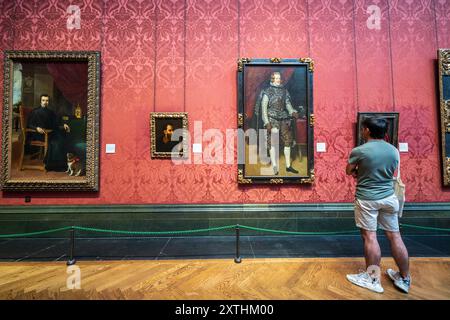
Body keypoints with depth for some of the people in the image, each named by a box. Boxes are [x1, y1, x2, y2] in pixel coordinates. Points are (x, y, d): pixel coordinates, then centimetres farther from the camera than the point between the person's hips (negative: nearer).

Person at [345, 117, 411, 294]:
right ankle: (405, 279, 25)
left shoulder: (358, 151, -13)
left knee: (370, 236, 2)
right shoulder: (394, 151, 3)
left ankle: (373, 279, 13)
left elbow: (349, 172, 1)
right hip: (389, 197, 5)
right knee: (394, 236, 12)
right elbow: (390, 172, 16)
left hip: (367, 198, -5)